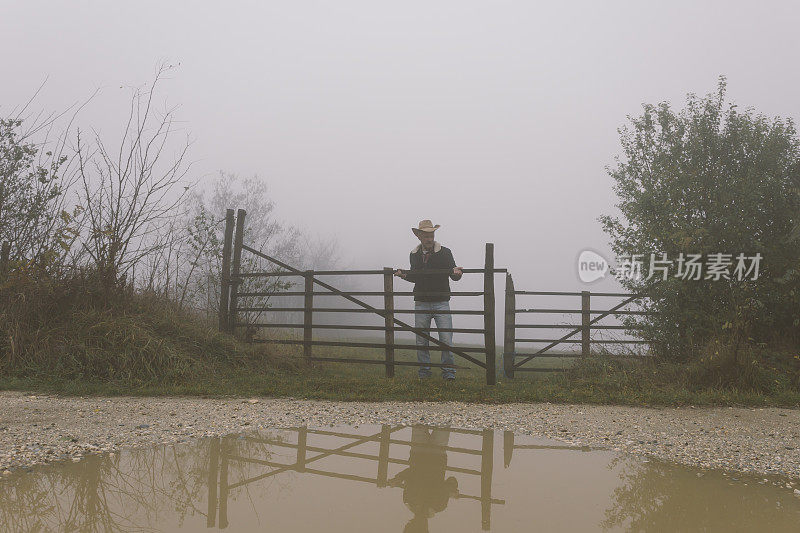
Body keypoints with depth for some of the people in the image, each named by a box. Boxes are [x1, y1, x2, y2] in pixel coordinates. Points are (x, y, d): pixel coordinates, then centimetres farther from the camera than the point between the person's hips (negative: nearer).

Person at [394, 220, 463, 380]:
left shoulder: (445, 252, 1)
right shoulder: (414, 255, 11)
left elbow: (454, 276, -3)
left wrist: (456, 273, -26)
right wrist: (404, 275, 0)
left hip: (441, 303, -3)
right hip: (421, 303, 3)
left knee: (446, 339, -6)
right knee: (421, 340, 5)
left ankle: (448, 371, 5)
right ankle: (424, 370, 18)